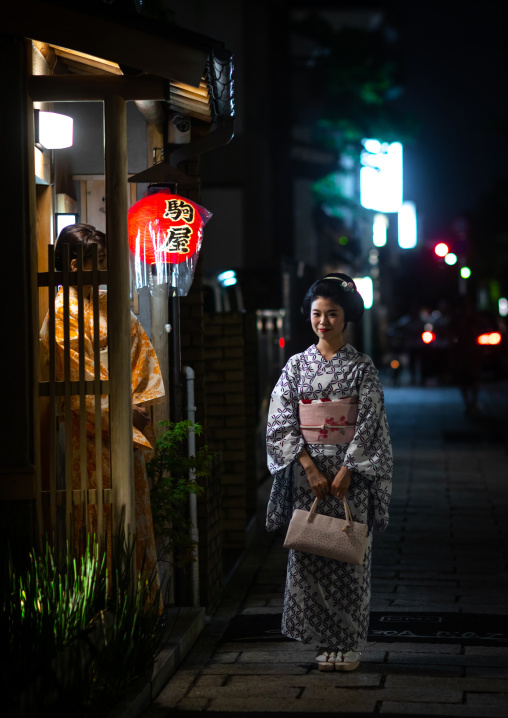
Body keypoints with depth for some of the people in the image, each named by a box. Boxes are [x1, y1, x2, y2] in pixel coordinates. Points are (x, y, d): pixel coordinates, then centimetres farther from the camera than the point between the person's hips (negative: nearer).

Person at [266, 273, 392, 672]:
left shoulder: (361, 367, 0)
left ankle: (349, 644, 7)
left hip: (349, 473, -2)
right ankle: (323, 640, 11)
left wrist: (345, 471, -14)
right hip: (306, 473, 2)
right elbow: (281, 421, 0)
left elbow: (369, 423, -5)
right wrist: (310, 466, -11)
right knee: (309, 553, 1)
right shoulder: (297, 365, 6)